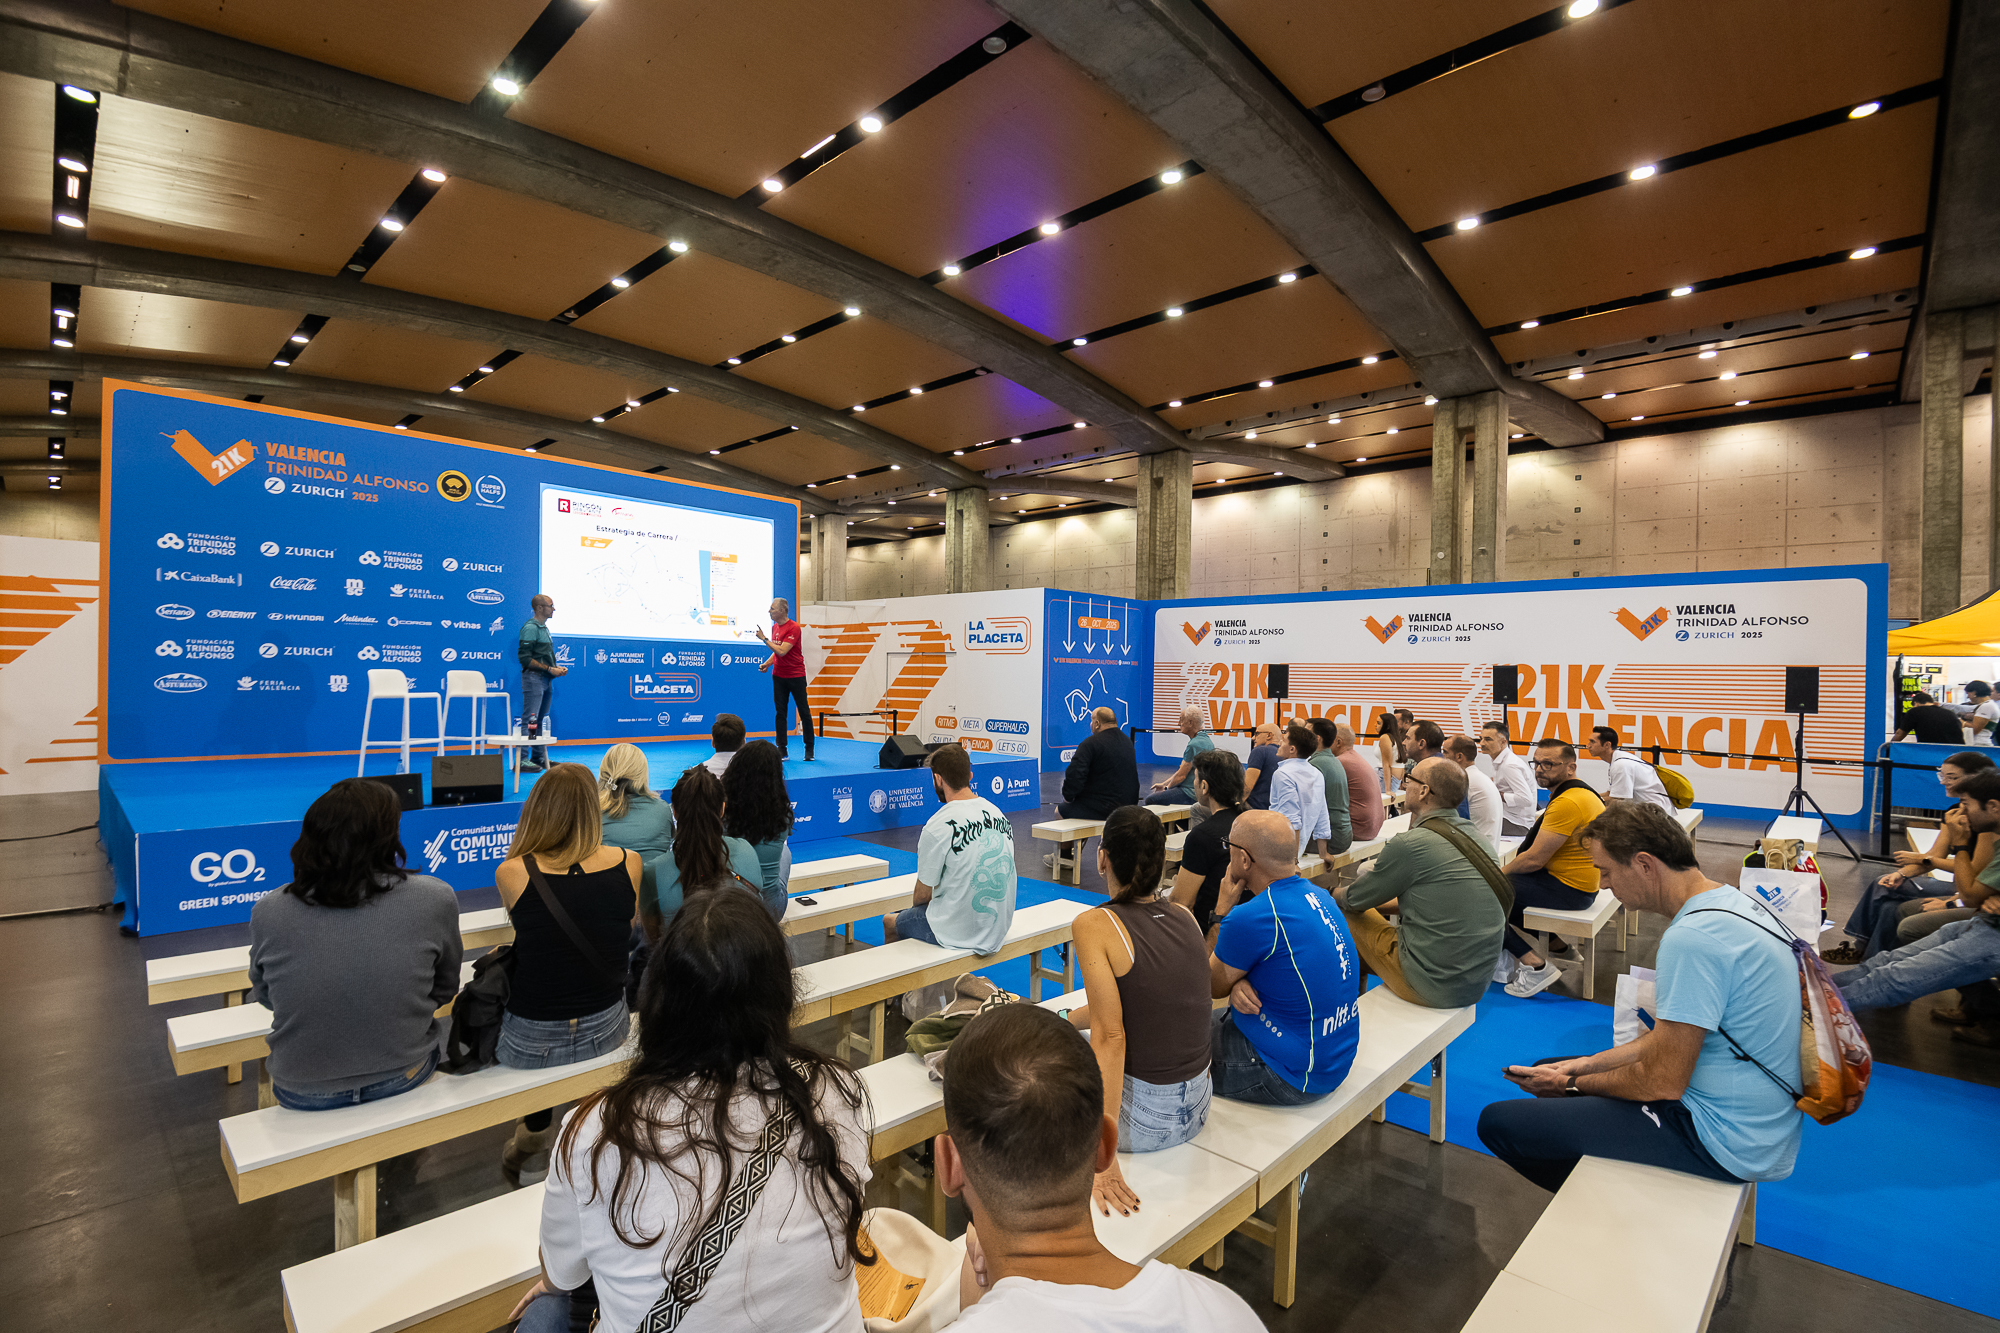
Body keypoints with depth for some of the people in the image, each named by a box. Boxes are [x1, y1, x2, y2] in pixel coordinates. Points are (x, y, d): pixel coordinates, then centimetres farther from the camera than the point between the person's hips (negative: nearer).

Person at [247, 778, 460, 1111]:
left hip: (302, 1092, 1)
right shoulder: (435, 899, -19)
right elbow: (445, 990, -2)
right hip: (402, 1078, -1)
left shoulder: (268, 913, -15)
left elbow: (264, 996, 5)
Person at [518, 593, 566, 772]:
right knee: (530, 721, -9)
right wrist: (550, 669, -17)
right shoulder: (530, 628, -12)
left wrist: (558, 667, 9)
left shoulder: (544, 628, 18)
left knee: (541, 720, 13)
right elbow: (525, 658, -18)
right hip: (533, 677, -9)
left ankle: (539, 757, 20)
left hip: (546, 679, 9)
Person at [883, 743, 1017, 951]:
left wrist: (916, 904, 14)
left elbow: (923, 894, -11)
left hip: (959, 932, -6)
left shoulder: (937, 827, -22)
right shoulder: (998, 814, -1)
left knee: (889, 923, 18)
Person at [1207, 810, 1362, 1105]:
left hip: (1292, 1075, -8)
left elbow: (1212, 987, -7)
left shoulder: (1250, 919, -27)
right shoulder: (1316, 894, -1)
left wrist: (1222, 910, -4)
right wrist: (1240, 984, -10)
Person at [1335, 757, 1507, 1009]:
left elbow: (1354, 900, -4)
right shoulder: (1480, 839, 4)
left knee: (1346, 914, 9)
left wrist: (1336, 894, 19)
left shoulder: (1409, 845, -20)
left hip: (1431, 987, -7)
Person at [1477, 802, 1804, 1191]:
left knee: (1498, 1121, -14)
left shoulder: (1691, 938, -28)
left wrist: (1574, 1084, -4)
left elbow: (1662, 1082, -22)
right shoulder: (1731, 899, 5)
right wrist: (1584, 1066, 8)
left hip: (1722, 1144, -10)